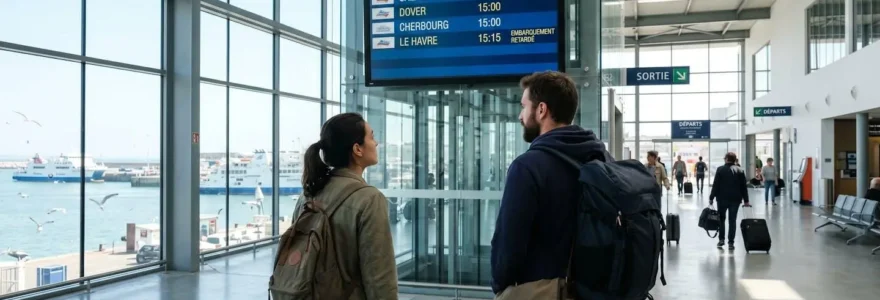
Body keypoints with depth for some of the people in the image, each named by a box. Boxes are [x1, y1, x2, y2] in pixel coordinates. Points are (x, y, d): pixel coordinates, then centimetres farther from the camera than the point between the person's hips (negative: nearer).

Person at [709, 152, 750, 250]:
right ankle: (730, 242, 3)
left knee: (721, 218, 13)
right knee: (732, 220, 5)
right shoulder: (740, 171, 4)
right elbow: (743, 187, 5)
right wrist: (746, 200, 9)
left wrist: (711, 197, -4)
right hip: (735, 199, 2)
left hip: (722, 198, -2)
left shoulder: (720, 169, -5)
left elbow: (715, 185, -8)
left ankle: (721, 239, 7)